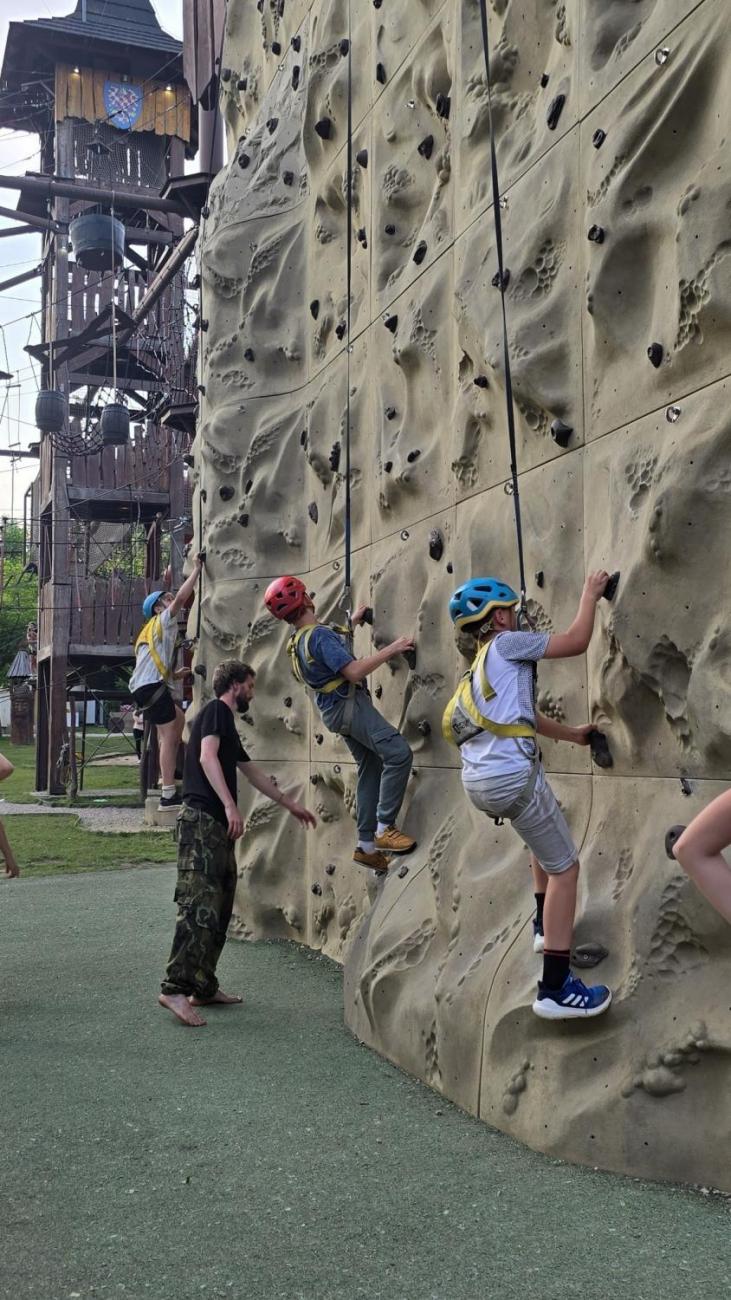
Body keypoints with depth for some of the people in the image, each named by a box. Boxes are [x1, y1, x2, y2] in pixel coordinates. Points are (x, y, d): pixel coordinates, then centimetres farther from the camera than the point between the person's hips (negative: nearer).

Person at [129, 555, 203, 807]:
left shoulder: (152, 629, 27)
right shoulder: (163, 620, 2)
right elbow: (181, 597, -13)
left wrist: (173, 675, 21)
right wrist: (197, 569, -6)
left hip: (143, 687, 10)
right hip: (152, 686, -10)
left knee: (179, 718, 25)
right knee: (169, 737, -9)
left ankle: (167, 775, 22)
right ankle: (169, 795, -12)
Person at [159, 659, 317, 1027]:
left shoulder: (227, 724, 26)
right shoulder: (215, 710, -2)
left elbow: (252, 772, 34)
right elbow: (206, 756, -18)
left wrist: (290, 804, 40)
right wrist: (230, 805, -27)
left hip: (217, 825, 10)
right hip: (201, 820, -10)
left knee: (219, 909, 10)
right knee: (199, 905, -16)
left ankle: (203, 987, 15)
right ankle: (175, 988, -19)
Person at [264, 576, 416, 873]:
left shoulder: (299, 638, 12)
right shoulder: (319, 635, -19)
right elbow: (354, 671, -25)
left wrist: (352, 623, 34)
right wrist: (392, 648, -18)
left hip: (337, 710, 10)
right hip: (349, 704, -10)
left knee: (370, 769, 12)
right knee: (398, 753, -18)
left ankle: (366, 845, 14)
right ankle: (384, 828, -17)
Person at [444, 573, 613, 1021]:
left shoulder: (482, 666, 25)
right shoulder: (506, 644, 0)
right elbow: (576, 642, -2)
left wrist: (576, 734, 40)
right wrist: (591, 593, 12)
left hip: (480, 781, 9)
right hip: (512, 775, -9)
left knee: (545, 833, 35)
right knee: (564, 867, 0)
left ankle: (547, 925, 44)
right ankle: (556, 988, -2)